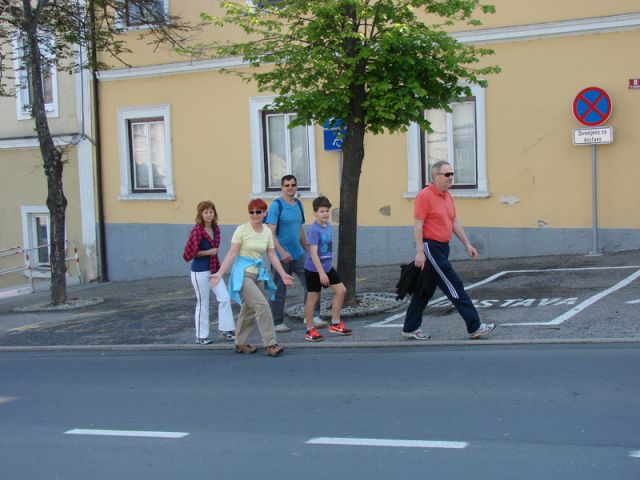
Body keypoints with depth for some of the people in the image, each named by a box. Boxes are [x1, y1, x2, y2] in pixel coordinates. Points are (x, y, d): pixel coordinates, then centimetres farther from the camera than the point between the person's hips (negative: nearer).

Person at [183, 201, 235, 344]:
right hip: (200, 272, -7)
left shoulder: (215, 229, 4)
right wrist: (208, 252, -17)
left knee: (225, 298, 4)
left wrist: (218, 267, 13)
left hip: (214, 269, 7)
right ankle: (201, 336, 15)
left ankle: (224, 329, 18)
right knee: (202, 304, 3)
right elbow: (188, 253, -16)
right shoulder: (197, 230, -17)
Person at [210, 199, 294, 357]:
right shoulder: (242, 230, -10)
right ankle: (270, 344, -10)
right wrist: (220, 273, -18)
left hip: (257, 274, 6)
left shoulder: (267, 232, 6)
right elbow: (232, 254, -11)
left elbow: (272, 255, 8)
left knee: (249, 309, 14)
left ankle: (240, 344, 28)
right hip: (243, 274, -6)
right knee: (262, 305, -15)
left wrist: (283, 274, 1)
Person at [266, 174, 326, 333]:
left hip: (299, 254, 6)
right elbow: (271, 233, -17)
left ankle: (313, 317, 2)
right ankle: (277, 323, 13)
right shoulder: (277, 205, -10)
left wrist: (307, 249, 20)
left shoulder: (298, 204, 11)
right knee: (279, 291, 3)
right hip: (282, 256, -6)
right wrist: (282, 252, -25)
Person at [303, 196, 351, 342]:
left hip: (327, 267, 8)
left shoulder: (328, 226, 4)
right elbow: (313, 253, -24)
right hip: (314, 270, -8)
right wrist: (321, 273, -28)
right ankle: (310, 331, 12)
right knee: (313, 297, 1)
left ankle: (335, 324, 17)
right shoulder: (314, 230, -20)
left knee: (341, 290, 6)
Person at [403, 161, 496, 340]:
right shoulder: (425, 195, -13)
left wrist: (467, 244, 14)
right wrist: (419, 252, -20)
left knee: (426, 290, 13)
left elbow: (455, 223, 19)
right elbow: (418, 225, -16)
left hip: (442, 248, 9)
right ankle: (474, 327, -5)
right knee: (454, 287, -8)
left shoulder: (448, 196, 14)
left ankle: (410, 328, 21)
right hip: (430, 247, -9)